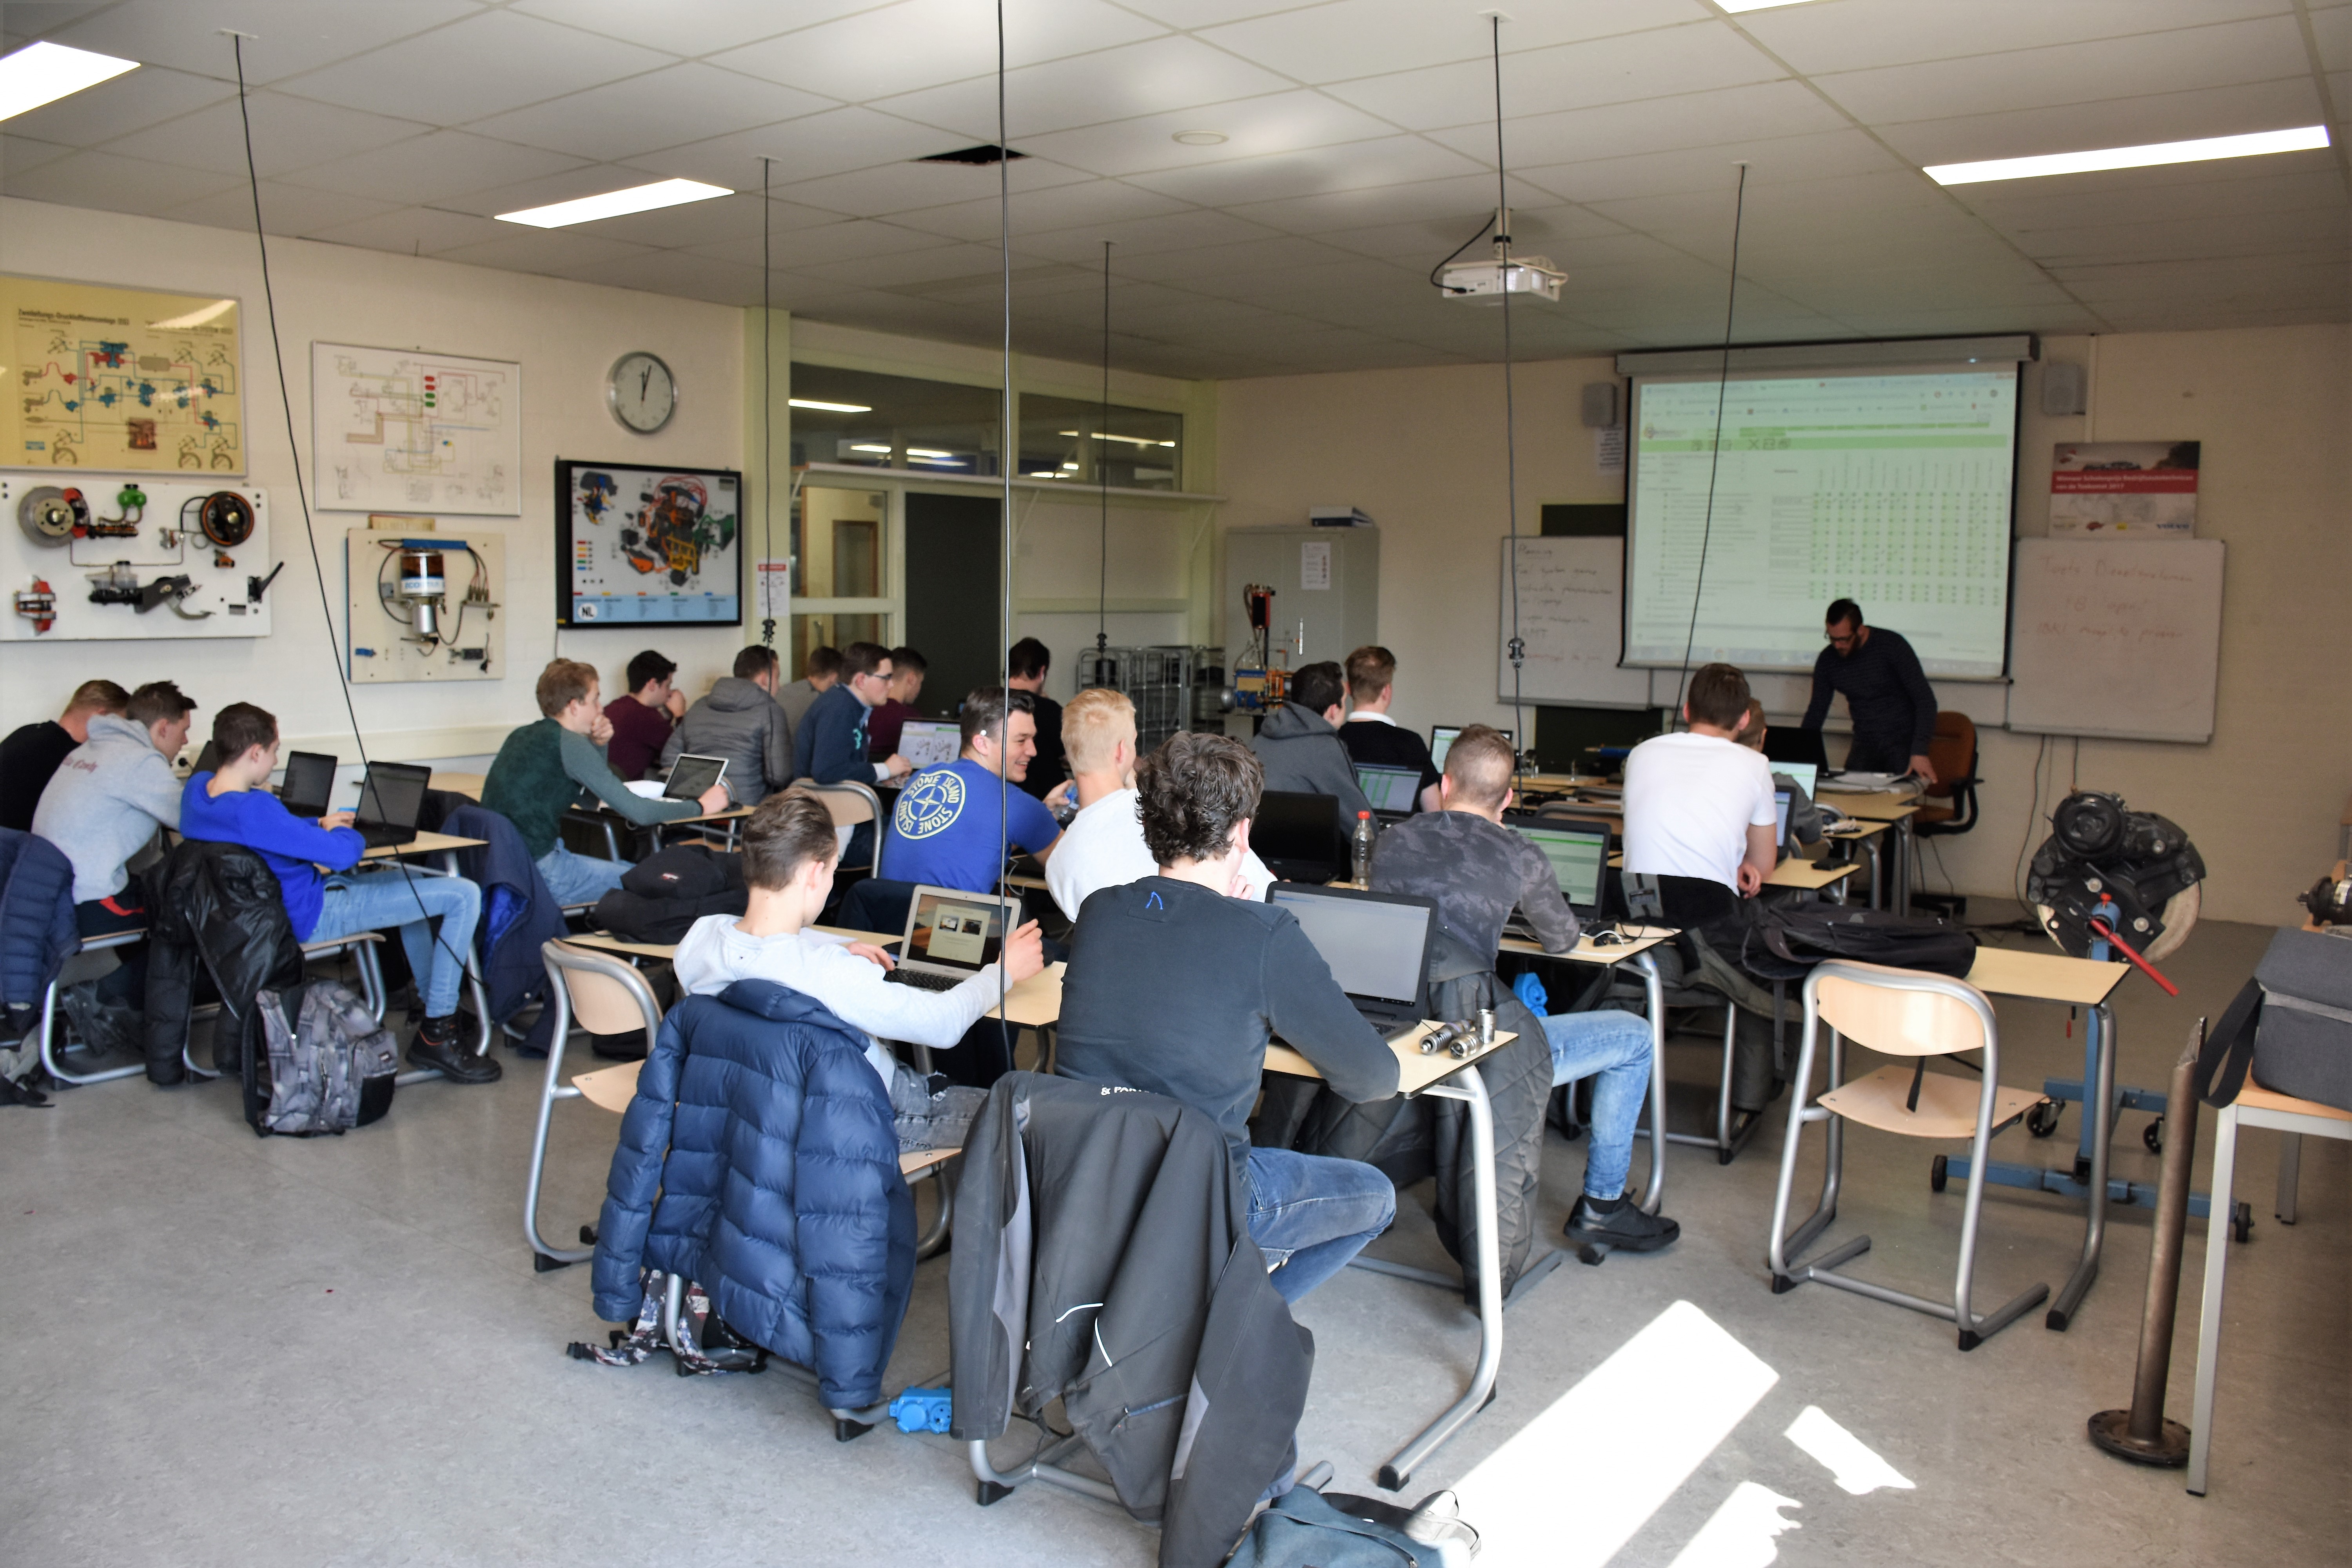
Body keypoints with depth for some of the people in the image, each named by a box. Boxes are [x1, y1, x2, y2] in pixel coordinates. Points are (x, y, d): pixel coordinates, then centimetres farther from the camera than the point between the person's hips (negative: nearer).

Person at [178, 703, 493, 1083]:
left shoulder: (196, 787, -2)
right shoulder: (253, 810, -32)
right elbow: (344, 854, -31)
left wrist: (318, 824, 5)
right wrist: (344, 832, -9)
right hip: (313, 917, -11)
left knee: (406, 878, 32)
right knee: (465, 896, -12)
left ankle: (429, 998, 37)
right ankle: (435, 1035, -4)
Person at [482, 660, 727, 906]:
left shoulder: (523, 736, 13)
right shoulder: (569, 742, -15)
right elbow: (639, 812, -16)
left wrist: (598, 746, 10)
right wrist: (701, 807, -3)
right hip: (537, 871, -10)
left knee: (626, 868, 19)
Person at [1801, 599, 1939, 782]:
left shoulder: (1892, 645, -12)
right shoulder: (1828, 660, 1)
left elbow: (1925, 699, -13)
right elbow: (1816, 711, 9)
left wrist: (1920, 752, -22)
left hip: (1904, 741, -3)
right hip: (1864, 745, 3)